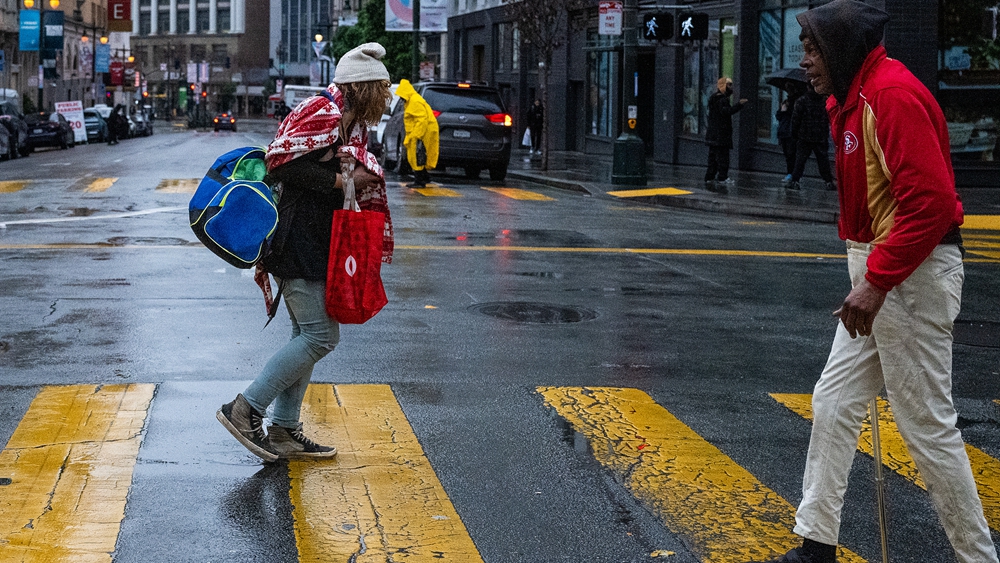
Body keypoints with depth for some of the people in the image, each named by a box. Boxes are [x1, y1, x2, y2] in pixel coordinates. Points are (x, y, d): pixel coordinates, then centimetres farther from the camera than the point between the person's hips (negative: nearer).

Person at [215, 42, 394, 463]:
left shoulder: (348, 122, 17)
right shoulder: (325, 113, -14)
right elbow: (282, 161, -23)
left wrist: (359, 176, 4)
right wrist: (340, 181, -18)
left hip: (314, 245, 11)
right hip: (298, 243, -11)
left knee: (309, 334, 12)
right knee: (321, 335, -11)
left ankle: (283, 431, 17)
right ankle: (246, 409, -6)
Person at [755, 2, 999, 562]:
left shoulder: (894, 94, -18)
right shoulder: (853, 100, 13)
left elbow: (930, 201, -25)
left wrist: (876, 282, -24)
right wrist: (869, 278, 8)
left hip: (913, 277, -10)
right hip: (878, 277, 10)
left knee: (928, 424, -2)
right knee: (833, 405, 11)